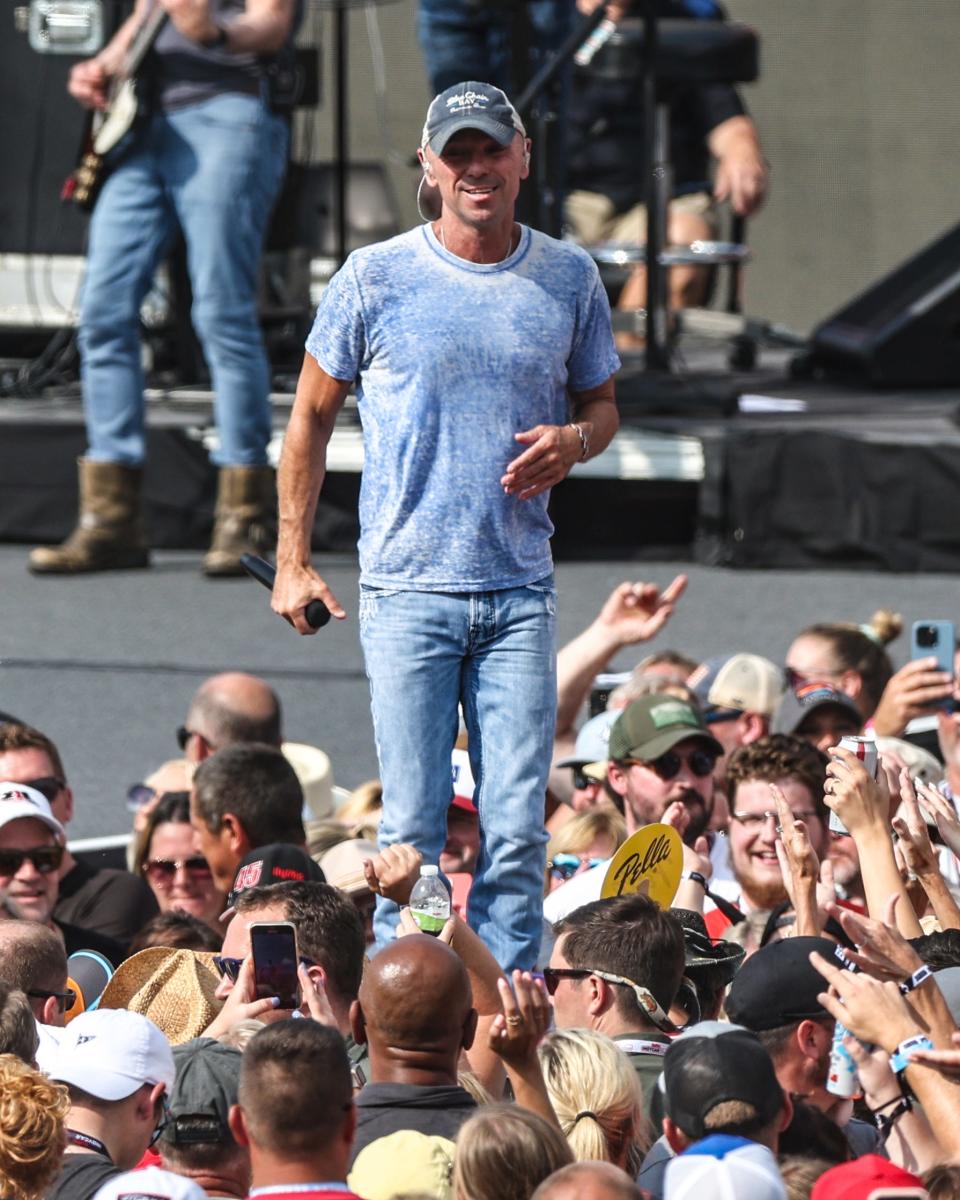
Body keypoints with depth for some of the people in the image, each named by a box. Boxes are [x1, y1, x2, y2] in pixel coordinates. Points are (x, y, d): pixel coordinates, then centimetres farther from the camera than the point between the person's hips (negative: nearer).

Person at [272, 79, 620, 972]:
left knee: (517, 831, 0)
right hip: (408, 593, -2)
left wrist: (573, 440, -6)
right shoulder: (375, 279, 0)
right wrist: (292, 561, 4)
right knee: (411, 831, -4)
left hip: (520, 594, 2)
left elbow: (602, 404, 19)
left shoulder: (569, 278, 7)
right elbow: (312, 414, 8)